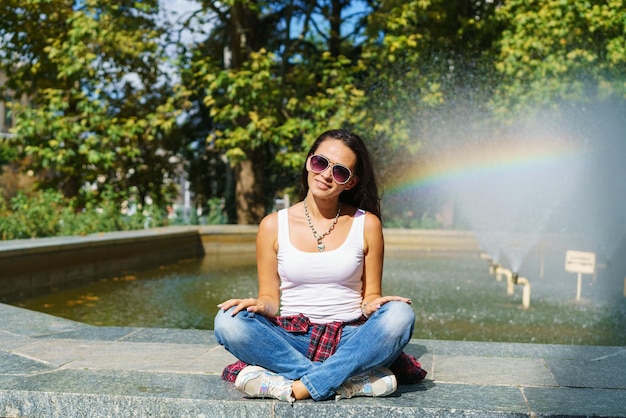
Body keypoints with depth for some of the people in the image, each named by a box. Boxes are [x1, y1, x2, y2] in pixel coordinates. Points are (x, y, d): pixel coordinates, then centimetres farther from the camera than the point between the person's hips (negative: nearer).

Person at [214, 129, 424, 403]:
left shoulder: (366, 224, 3)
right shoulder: (273, 226, 4)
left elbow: (371, 294, 6)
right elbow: (270, 298, 7)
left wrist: (371, 305, -17)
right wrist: (261, 305, -17)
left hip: (349, 339, 0)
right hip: (292, 341, 1)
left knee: (399, 315, -30)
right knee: (228, 321, -27)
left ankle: (299, 388, -29)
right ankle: (355, 381, -27)